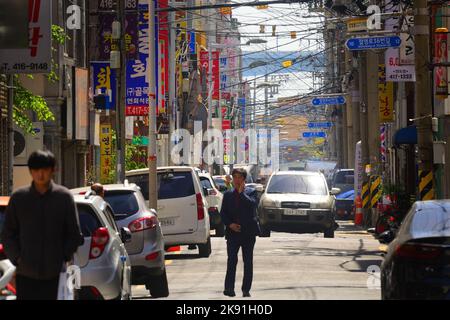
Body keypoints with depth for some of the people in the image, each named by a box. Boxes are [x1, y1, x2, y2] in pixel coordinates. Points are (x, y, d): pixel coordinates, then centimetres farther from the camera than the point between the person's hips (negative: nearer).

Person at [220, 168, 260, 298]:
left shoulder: (251, 192, 2)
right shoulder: (228, 194, 10)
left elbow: (252, 204, -18)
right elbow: (223, 213, 9)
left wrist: (241, 192, -13)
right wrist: (230, 224, -7)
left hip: (248, 232, -1)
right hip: (233, 231, 1)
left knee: (248, 262, 3)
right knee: (231, 261, -5)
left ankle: (246, 289, 9)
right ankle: (229, 288, -3)